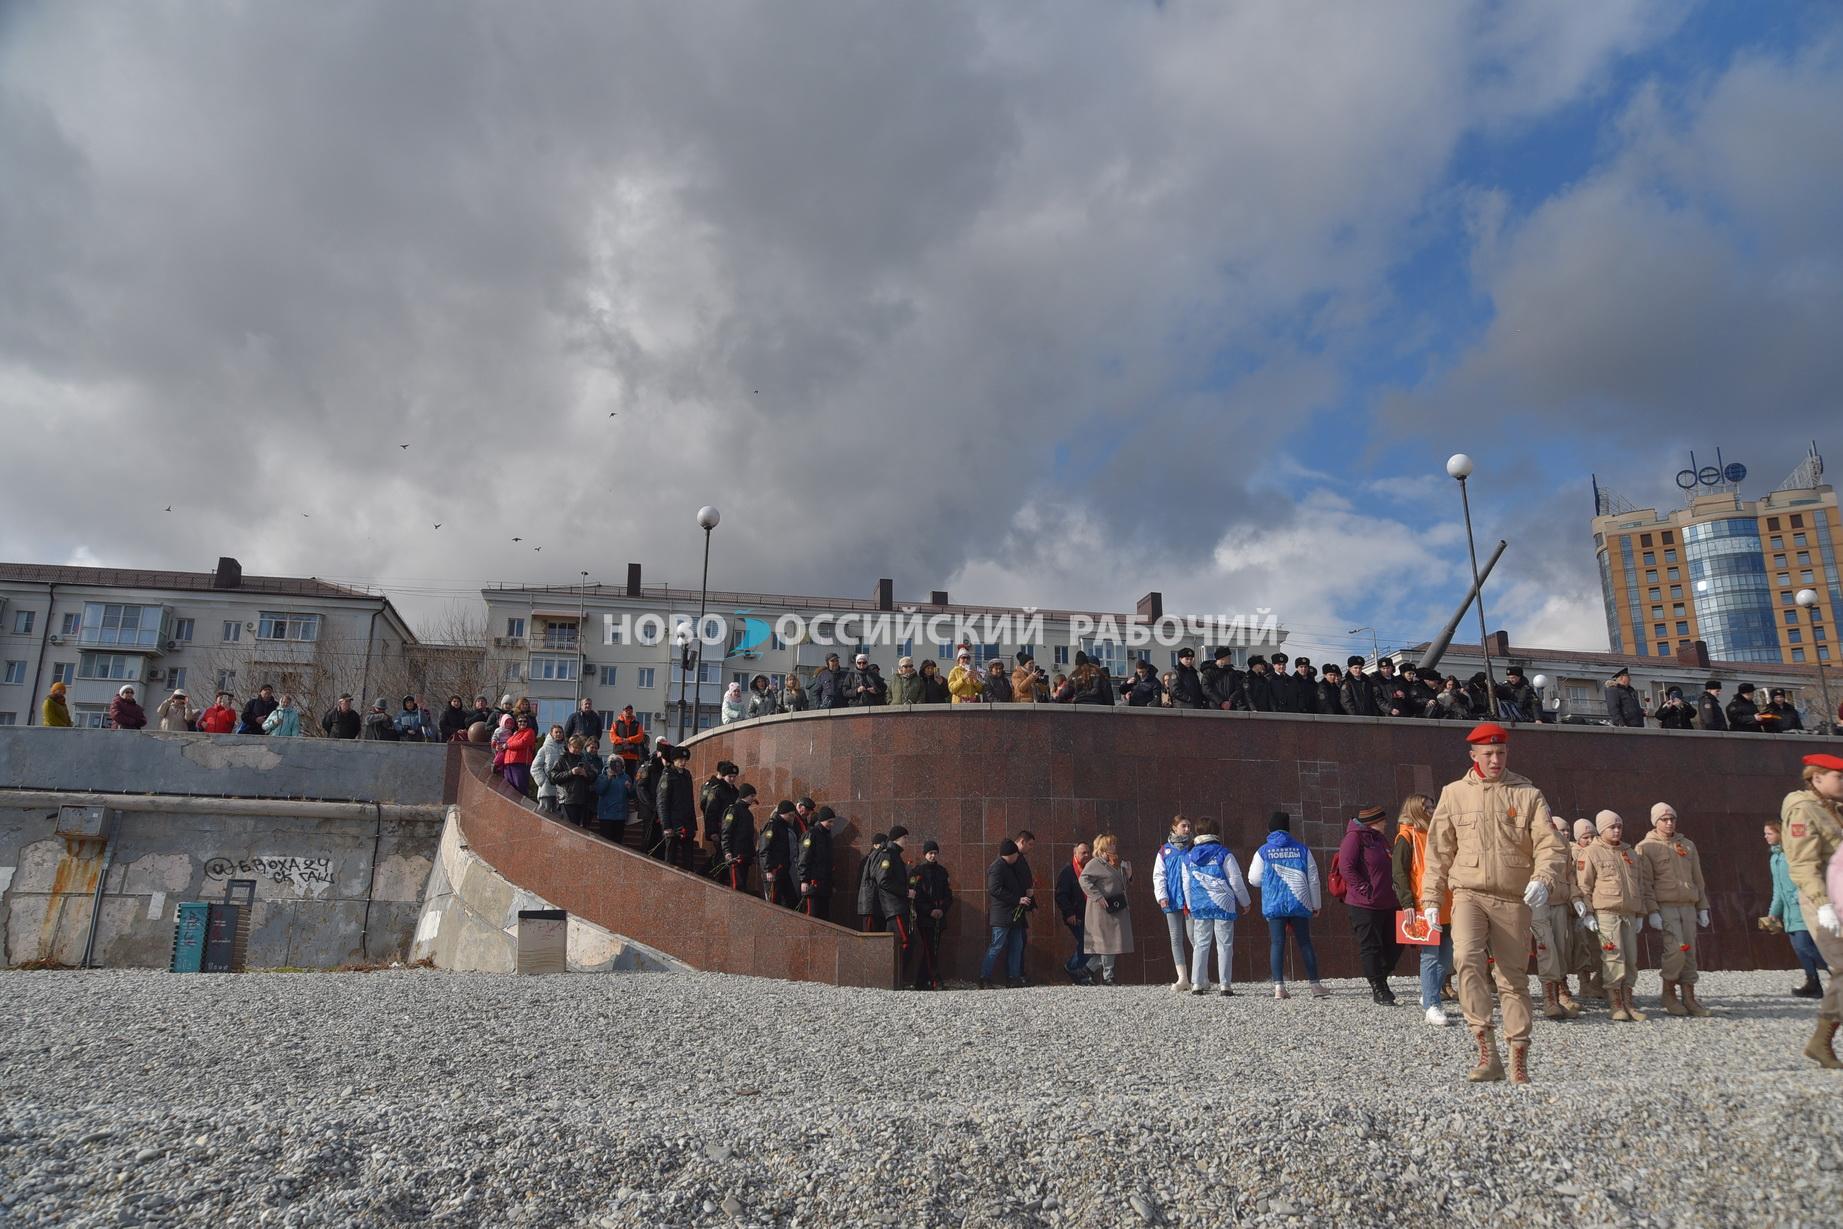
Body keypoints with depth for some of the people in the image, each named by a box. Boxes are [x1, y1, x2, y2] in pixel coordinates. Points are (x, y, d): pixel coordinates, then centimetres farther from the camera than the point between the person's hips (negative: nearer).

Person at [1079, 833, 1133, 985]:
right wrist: (1097, 897, -23)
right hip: (1103, 910, -9)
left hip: (1118, 909, 9)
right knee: (1107, 941, -5)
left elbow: (1122, 884, 25)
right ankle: (1108, 975, 5)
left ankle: (1090, 968, 19)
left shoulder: (1117, 864, 17)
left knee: (1114, 942, 8)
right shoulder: (1095, 863, -9)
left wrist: (1128, 875, 5)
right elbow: (1084, 879, -19)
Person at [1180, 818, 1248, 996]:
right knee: (1224, 945, 2)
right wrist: (1245, 902, 9)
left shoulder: (1189, 857, 8)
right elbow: (1236, 881, -3)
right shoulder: (1223, 854, -5)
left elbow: (1186, 884, 13)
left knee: (1200, 944, 8)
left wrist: (1190, 905, 23)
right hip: (1223, 904, -3)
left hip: (1199, 906, 3)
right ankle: (1225, 984, -2)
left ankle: (1197, 983, 5)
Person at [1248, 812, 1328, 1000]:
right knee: (1305, 943, 9)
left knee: (1277, 943, 2)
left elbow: (1253, 880, 3)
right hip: (1299, 904, 1)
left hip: (1274, 905, -1)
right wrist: (1316, 904, 15)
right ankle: (1315, 984, 11)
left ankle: (1279, 986, -5)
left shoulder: (1263, 851, 0)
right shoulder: (1302, 849, 3)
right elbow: (1313, 879, 6)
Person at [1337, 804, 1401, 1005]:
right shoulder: (1355, 837, -10)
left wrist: (1392, 889, 16)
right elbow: (1346, 866, -19)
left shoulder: (1380, 838, 18)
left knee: (1394, 944, 11)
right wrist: (1366, 890, -18)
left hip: (1388, 903, 9)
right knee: (1371, 947, -2)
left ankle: (1378, 983, 25)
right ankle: (1379, 990, 6)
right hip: (1365, 905, -9)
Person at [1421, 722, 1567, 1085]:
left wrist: (1543, 879, -22)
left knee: (1514, 977, 6)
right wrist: (1431, 899, 7)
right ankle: (1487, 1052, -20)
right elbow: (1438, 851, 10)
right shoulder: (1454, 794, 7)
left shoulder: (1528, 794, 5)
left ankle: (1519, 1060, 17)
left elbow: (1551, 845, -2)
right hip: (1468, 894, 0)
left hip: (1513, 899, 1)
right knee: (1467, 959, -23)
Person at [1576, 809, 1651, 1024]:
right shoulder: (1592, 854, 0)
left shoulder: (1631, 855, 18)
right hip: (1606, 912, -6)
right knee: (1614, 958, -9)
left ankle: (1628, 1004, 13)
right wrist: (1587, 913, -9)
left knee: (1631, 959, 6)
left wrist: (1640, 914, 17)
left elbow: (1641, 885, 22)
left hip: (1629, 914, 6)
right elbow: (1584, 886, -3)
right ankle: (1616, 1006, -5)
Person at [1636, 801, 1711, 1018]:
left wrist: (1702, 908, 15)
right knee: (1676, 948, -17)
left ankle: (1689, 998, 10)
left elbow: (1698, 880, 20)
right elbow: (1645, 883, -5)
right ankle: (1668, 994, -1)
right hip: (1665, 907, -5)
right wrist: (1652, 912, -12)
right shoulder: (1646, 847, 0)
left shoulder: (1687, 845, 16)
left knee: (1689, 952, 4)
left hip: (1688, 906, 5)